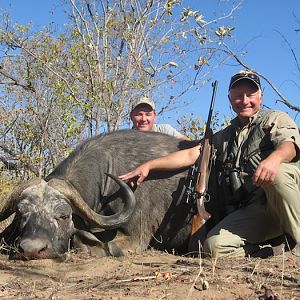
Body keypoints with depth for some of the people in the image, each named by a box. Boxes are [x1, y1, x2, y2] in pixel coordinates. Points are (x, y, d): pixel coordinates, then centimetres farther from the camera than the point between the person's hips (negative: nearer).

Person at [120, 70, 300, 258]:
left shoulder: (276, 119, 9)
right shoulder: (224, 137, 24)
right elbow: (191, 155, 16)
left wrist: (275, 158, -39)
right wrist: (149, 165, 5)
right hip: (252, 211, 3)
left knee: (276, 172, -37)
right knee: (215, 246, -23)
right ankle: (276, 248, -7)